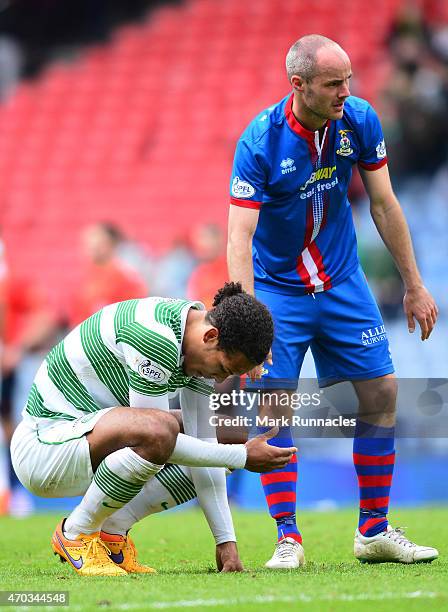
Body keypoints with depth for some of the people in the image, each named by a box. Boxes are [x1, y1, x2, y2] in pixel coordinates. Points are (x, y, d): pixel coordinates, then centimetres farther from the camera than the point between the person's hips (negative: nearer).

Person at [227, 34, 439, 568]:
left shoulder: (360, 121, -12)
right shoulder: (259, 142, -24)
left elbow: (384, 205, 0)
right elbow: (240, 235, -28)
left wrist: (413, 286, 2)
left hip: (343, 283, 4)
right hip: (277, 289, -4)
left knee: (381, 395, 1)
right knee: (274, 409, -11)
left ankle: (374, 532, 12)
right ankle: (288, 540, -2)